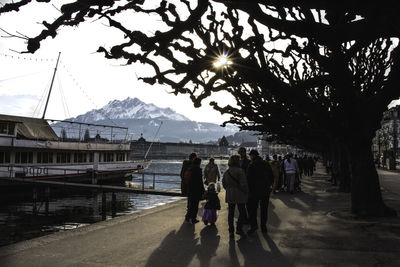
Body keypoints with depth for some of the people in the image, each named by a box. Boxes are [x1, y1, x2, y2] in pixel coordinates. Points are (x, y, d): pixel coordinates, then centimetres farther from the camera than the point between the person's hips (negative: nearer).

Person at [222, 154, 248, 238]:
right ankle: (239, 229, 10)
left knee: (231, 213, 11)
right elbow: (243, 184, -16)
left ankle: (231, 231, 14)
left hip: (229, 195, 5)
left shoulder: (226, 172, 4)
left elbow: (224, 184, 10)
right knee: (242, 212, 10)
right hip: (239, 195, -5)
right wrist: (246, 192, -1)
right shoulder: (240, 171, -15)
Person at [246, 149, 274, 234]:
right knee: (264, 209, 12)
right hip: (266, 191, 5)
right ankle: (263, 227, 16)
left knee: (252, 208, 4)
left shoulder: (252, 165, -10)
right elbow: (271, 177, 10)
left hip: (255, 191, -5)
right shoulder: (266, 164, 7)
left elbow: (249, 179, -13)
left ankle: (253, 225, -5)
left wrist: (249, 190, -5)